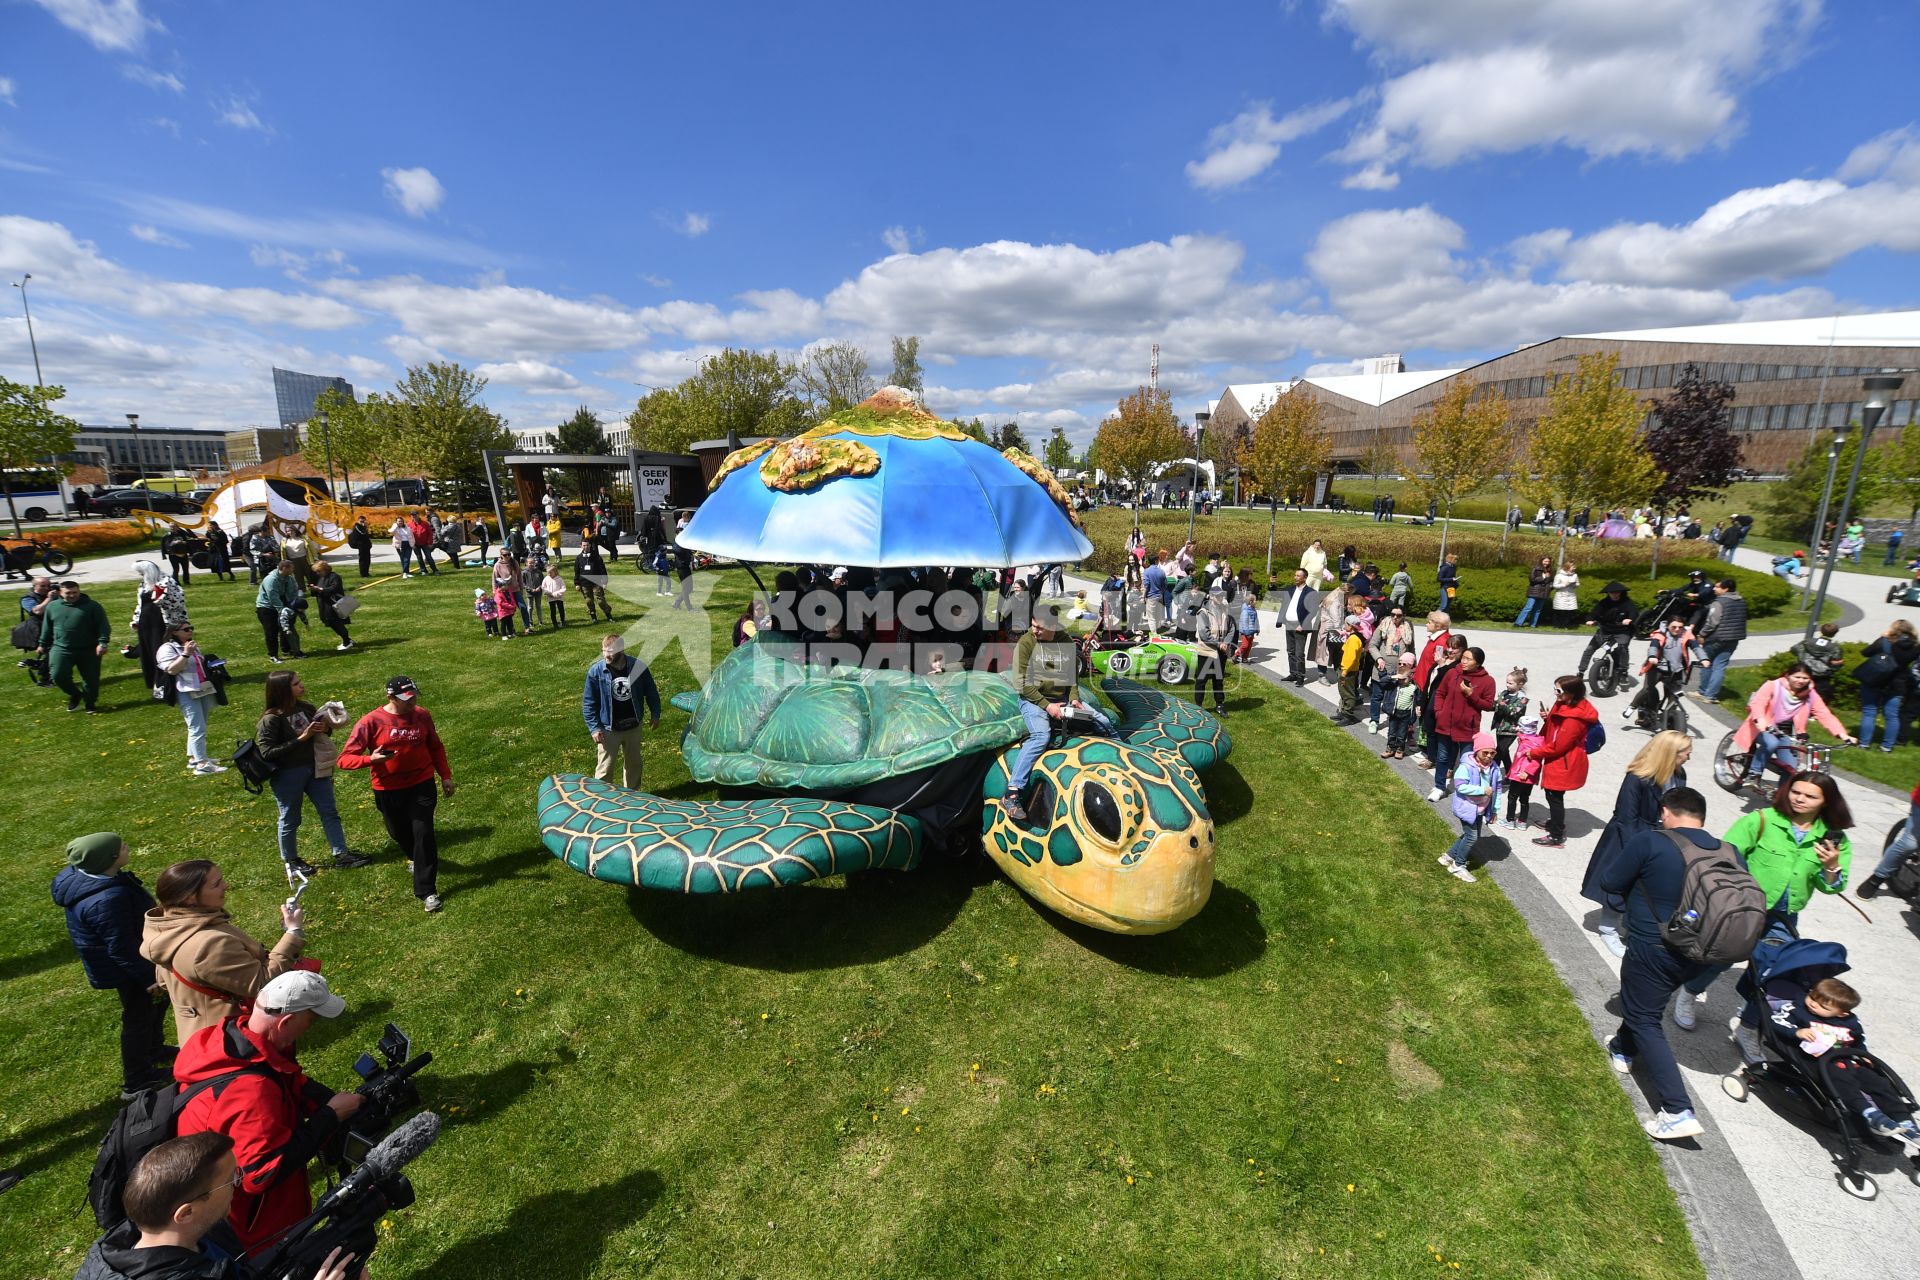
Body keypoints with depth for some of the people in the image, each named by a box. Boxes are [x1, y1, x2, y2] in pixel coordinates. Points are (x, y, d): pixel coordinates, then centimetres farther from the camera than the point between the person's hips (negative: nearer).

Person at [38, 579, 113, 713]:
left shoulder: (92, 606, -2)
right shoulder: (52, 606, 9)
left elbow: (103, 626, -6)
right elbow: (47, 628, 21)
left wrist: (102, 642, -18)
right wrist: (42, 645, 23)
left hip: (88, 651, -3)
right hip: (61, 649, 3)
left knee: (91, 678, 3)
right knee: (58, 676, -10)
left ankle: (90, 703, 20)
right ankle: (75, 695, 16)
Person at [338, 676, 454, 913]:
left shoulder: (422, 715, -4)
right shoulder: (371, 722, -14)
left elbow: (435, 747, 10)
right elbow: (345, 758, -15)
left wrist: (446, 776, 10)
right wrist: (371, 759, -34)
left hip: (422, 785, 0)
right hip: (388, 790, 0)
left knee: (423, 833, -9)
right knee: (400, 832, 19)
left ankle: (427, 890, -2)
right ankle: (416, 857, 53)